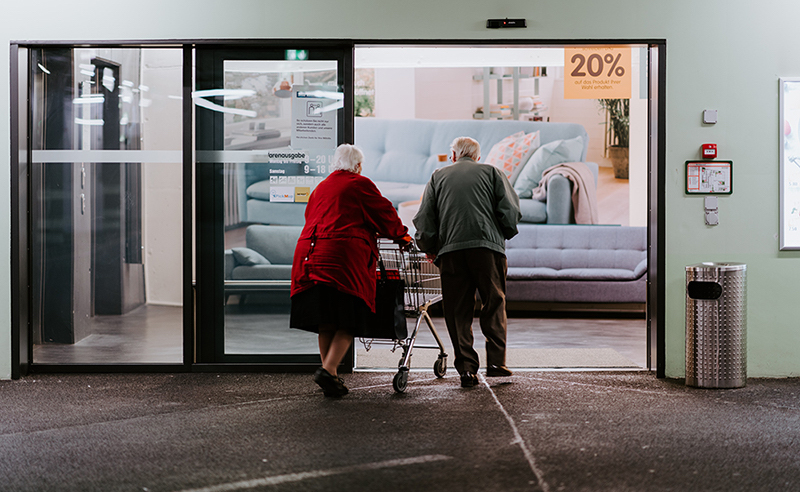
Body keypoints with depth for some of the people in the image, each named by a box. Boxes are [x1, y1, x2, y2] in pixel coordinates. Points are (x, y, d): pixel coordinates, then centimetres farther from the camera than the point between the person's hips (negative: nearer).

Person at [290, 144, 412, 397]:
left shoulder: (320, 188, 24)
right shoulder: (360, 184, 5)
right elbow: (384, 212, 8)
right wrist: (401, 235, 25)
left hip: (310, 252, 7)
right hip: (344, 255, -6)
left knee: (325, 321, 10)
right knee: (348, 319, -5)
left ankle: (329, 374, 11)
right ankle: (328, 370, -19)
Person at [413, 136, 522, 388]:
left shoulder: (438, 177, 18)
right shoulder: (492, 172, 15)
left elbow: (424, 220, 10)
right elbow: (510, 212, 4)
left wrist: (430, 249, 21)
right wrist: (504, 236, 20)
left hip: (450, 249, 1)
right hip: (488, 245, -1)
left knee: (458, 311, 5)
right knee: (494, 304, 11)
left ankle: (467, 368, 1)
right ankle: (495, 361, 6)